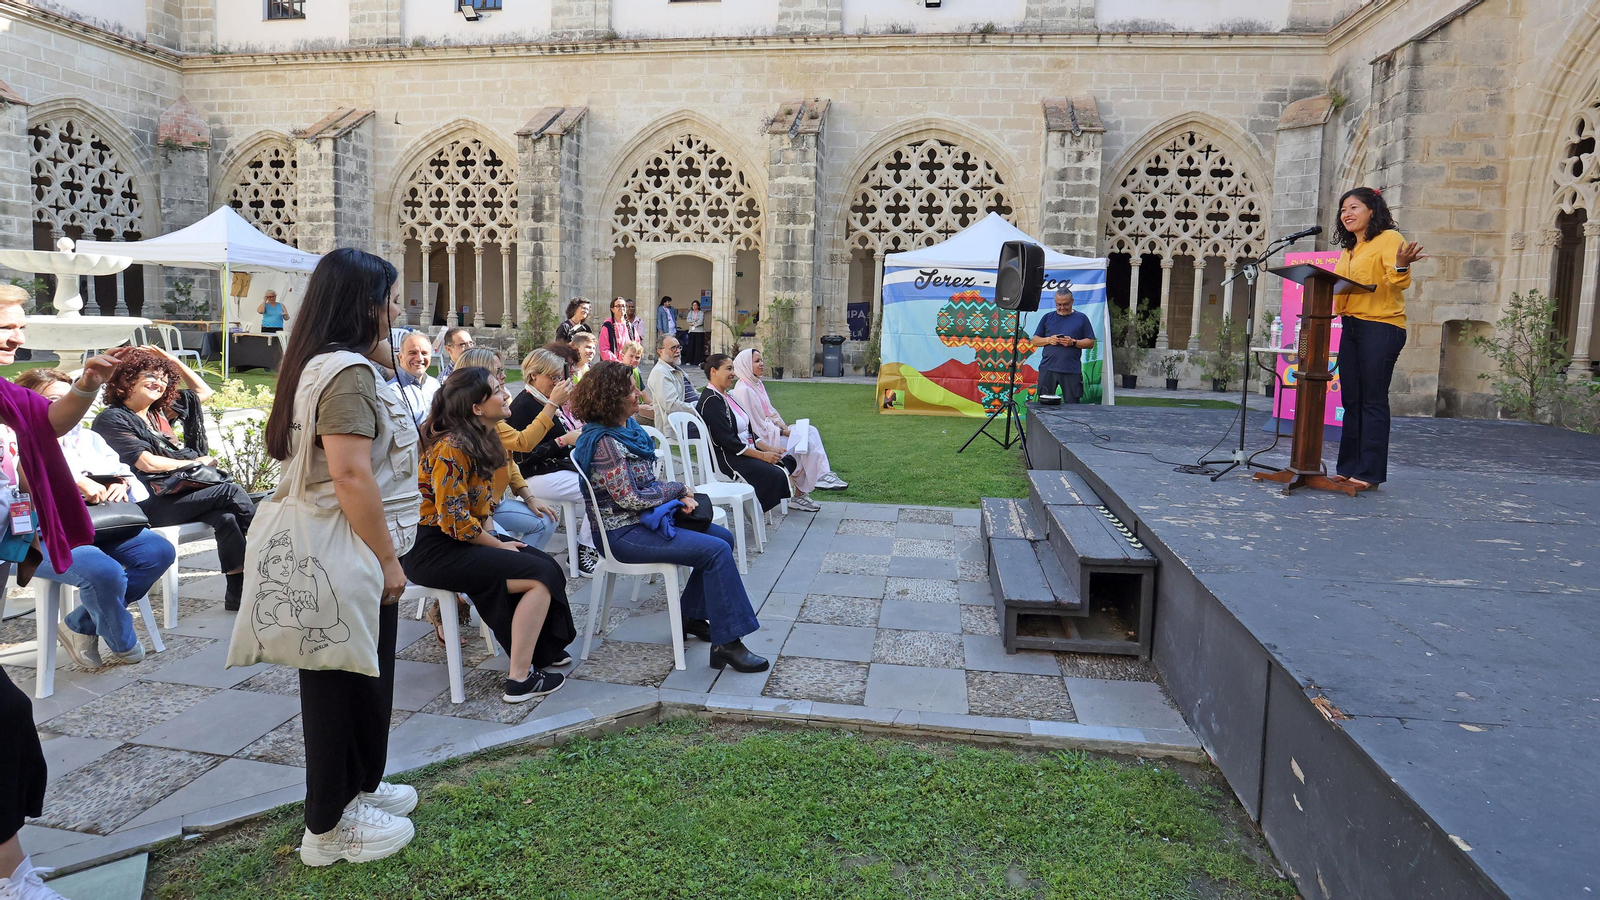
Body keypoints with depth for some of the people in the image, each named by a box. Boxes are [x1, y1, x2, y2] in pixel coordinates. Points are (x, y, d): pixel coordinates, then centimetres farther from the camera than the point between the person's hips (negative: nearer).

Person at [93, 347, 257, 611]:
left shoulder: (158, 413, 21)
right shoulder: (112, 419, -2)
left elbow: (203, 392, 29)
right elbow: (147, 463, -12)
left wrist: (171, 360, 21)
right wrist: (195, 462, -2)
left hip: (174, 492, 7)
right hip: (147, 502, -7)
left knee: (226, 517, -24)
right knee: (230, 491, -22)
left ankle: (237, 593, -28)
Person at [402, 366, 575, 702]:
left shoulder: (481, 441, 8)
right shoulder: (452, 448, -22)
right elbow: (454, 520, -23)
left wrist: (492, 535, 1)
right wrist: (499, 545, -12)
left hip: (461, 538, 10)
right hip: (432, 550, -9)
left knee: (544, 562, 4)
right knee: (542, 575, -15)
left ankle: (540, 649, 17)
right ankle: (519, 680, -11)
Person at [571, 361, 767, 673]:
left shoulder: (629, 427, 9)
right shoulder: (604, 442, -20)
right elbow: (631, 499, -21)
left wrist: (679, 496, -4)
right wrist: (679, 489, -7)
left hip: (645, 519, 10)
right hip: (624, 533, -10)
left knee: (724, 537, 10)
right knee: (717, 551, -19)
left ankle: (692, 615, 18)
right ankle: (726, 643, -16)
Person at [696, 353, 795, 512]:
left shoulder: (725, 397, 17)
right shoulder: (711, 400, -14)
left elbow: (748, 432, 17)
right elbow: (727, 440, -21)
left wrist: (769, 448, 3)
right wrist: (762, 455, -18)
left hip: (746, 449, 11)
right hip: (725, 458, -11)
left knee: (789, 462, 1)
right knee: (775, 474, -26)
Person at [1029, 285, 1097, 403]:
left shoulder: (1081, 318, 9)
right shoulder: (1047, 317, 14)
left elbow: (1090, 343, 6)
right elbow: (1035, 341, 13)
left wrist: (1073, 342, -11)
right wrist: (1048, 340, -6)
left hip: (1072, 371, -2)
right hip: (1048, 369, 2)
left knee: (1072, 405, -2)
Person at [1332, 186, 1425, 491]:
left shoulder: (1389, 238, -4)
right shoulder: (1348, 249, 20)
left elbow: (1398, 282, -18)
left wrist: (1401, 266, -36)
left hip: (1381, 327, -8)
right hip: (1351, 327, 8)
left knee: (1373, 400, -7)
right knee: (1351, 399, 9)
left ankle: (1370, 471, -4)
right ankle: (1349, 467, 14)